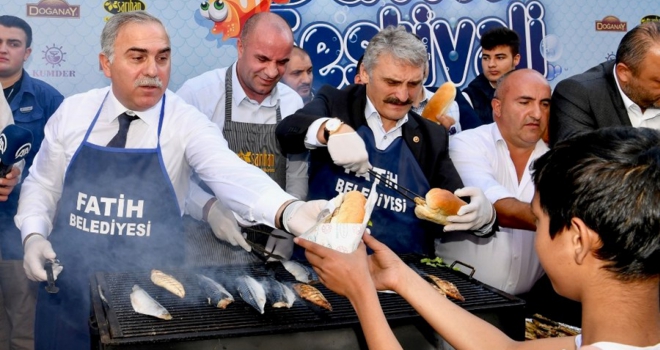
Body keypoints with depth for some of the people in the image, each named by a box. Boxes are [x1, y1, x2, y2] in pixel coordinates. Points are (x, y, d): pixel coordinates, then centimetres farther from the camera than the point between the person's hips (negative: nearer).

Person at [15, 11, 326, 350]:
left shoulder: (186, 123, -12)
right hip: (67, 290, 3)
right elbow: (42, 185, 10)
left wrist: (288, 210, -49)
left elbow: (229, 173, -30)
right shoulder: (72, 112, -2)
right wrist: (34, 236, -8)